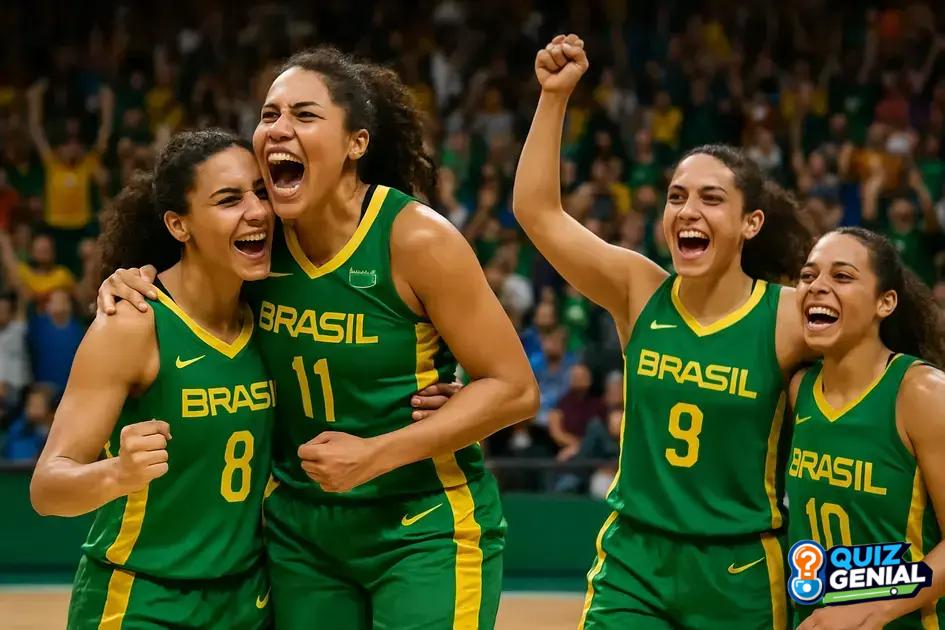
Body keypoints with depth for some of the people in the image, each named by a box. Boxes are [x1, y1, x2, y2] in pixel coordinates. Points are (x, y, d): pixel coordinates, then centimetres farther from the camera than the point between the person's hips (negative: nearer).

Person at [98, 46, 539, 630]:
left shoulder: (416, 238, -17)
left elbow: (515, 389, -14)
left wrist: (376, 455, -20)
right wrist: (134, 285, -6)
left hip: (425, 530, -5)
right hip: (300, 528, 5)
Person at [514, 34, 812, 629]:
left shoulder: (790, 317, -9)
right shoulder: (640, 292, -1)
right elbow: (537, 211, -5)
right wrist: (555, 95, -10)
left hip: (740, 577, -1)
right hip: (634, 566, 2)